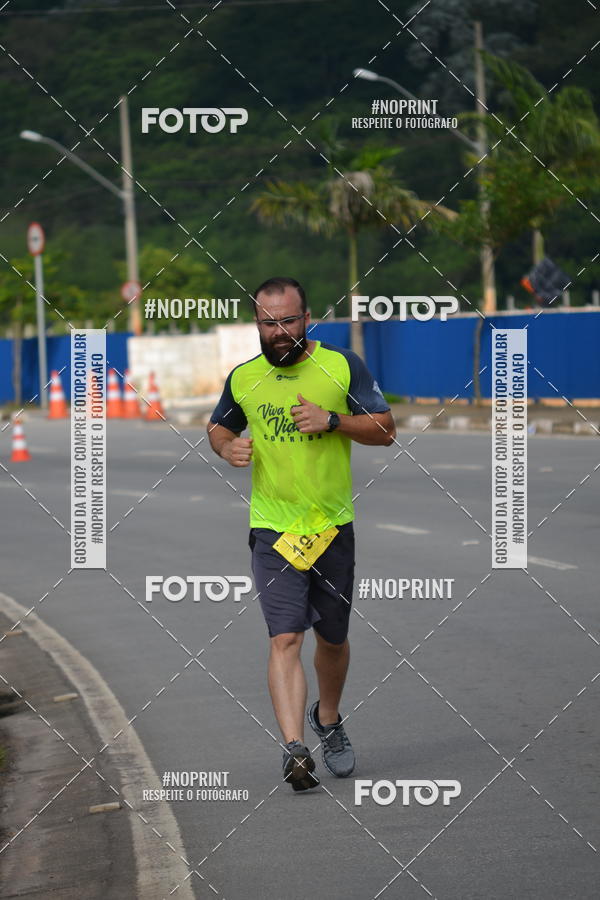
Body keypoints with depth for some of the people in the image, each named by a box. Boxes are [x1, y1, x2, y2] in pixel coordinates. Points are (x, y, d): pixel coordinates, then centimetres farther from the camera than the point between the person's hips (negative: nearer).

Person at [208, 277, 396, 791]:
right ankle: (295, 749, -20)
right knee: (285, 639, -15)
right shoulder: (242, 379, 4)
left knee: (333, 638, 14)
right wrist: (227, 445, -3)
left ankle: (327, 719, 41)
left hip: (333, 526, 1)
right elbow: (219, 427, 21)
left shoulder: (343, 367, -2)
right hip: (273, 530, 0)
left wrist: (331, 420, -17)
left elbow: (385, 430, -1)